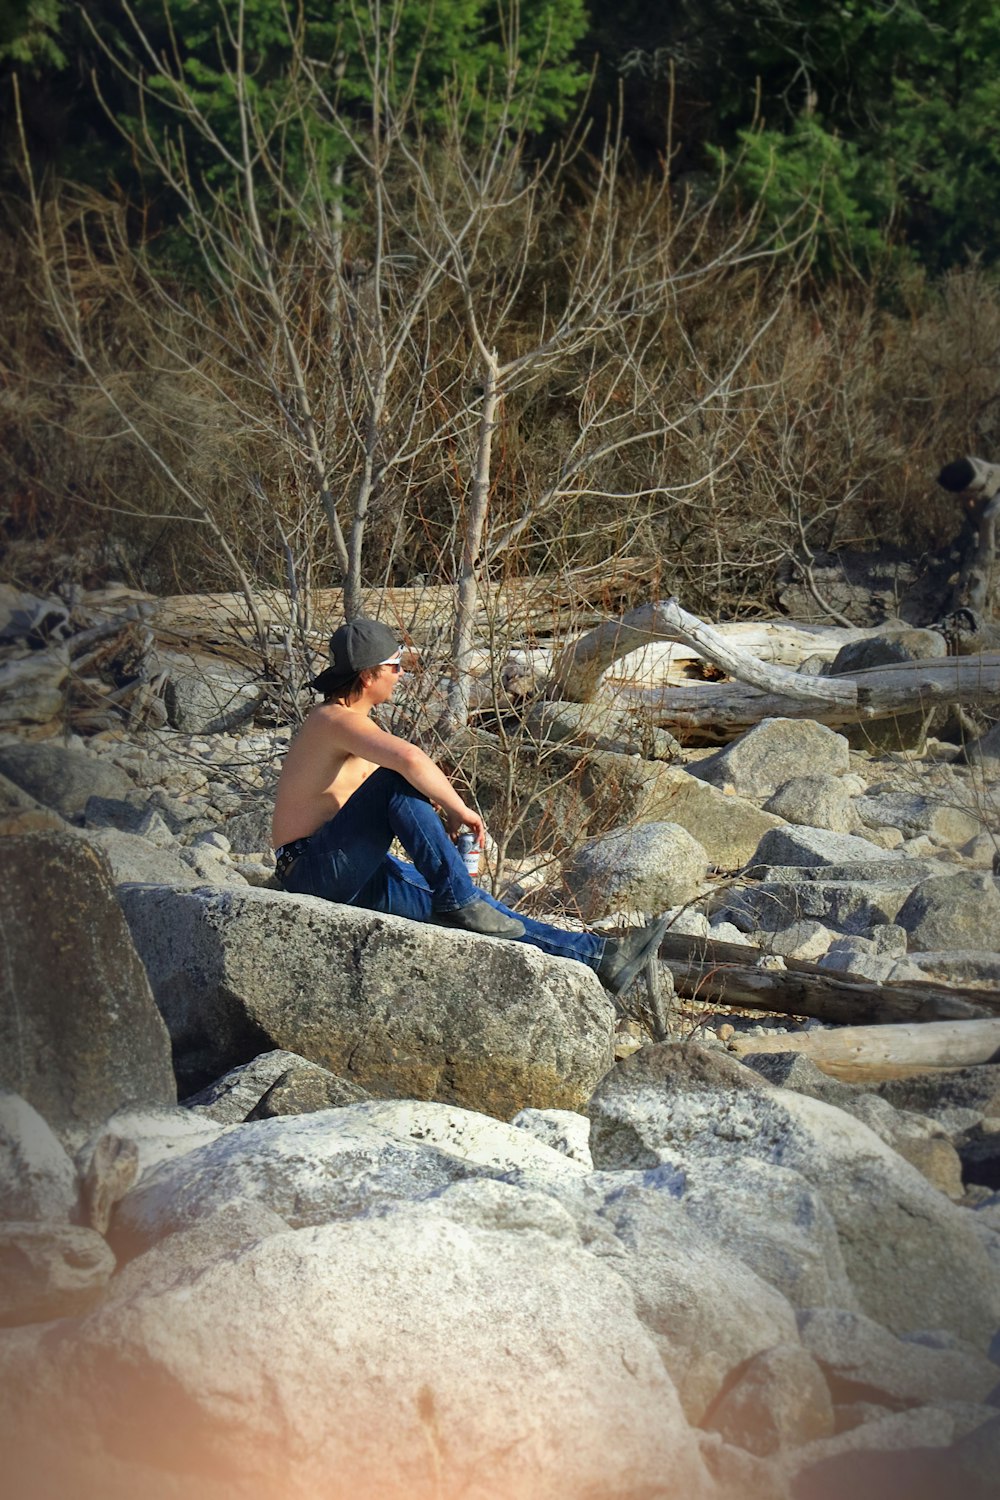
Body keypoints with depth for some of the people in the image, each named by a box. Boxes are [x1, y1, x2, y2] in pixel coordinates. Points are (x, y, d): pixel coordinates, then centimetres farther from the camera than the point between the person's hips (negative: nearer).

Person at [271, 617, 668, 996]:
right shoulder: (336, 719, -18)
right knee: (398, 780, -27)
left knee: (466, 906, 2)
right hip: (314, 870, -10)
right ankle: (458, 899, -22)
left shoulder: (348, 722, 16)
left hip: (355, 874, 10)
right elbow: (408, 759, -36)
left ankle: (598, 957, 0)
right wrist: (459, 810, -23)